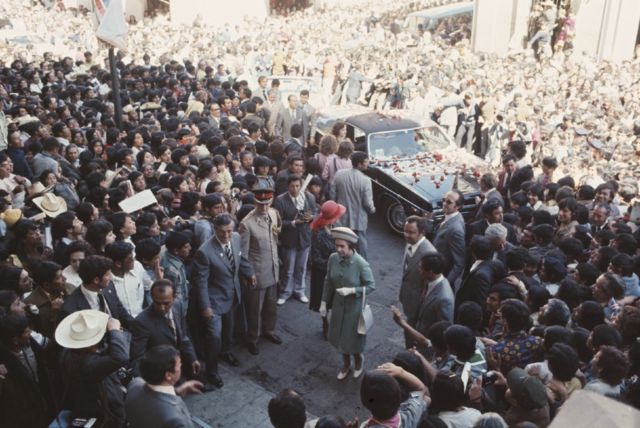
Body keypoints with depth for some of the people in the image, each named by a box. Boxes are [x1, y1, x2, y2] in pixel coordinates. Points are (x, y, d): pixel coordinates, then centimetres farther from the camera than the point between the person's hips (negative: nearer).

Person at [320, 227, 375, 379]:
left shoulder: (361, 264, -26)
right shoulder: (333, 258, -13)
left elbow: (371, 286, -16)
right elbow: (328, 282, 0)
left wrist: (351, 290, -27)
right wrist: (324, 302, 2)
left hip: (354, 307, -4)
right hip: (338, 305, 4)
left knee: (353, 337, 13)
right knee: (339, 335, 19)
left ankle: (359, 361, 45)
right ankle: (346, 363, 45)